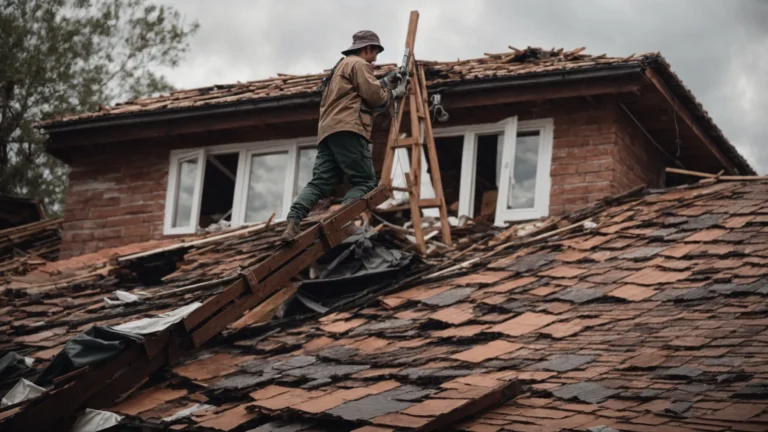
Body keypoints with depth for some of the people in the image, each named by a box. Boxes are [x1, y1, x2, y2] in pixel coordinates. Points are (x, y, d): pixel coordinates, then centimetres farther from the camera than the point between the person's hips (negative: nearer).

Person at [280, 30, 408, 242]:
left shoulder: (342, 65, 35)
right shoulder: (359, 64, 4)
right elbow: (373, 96, -3)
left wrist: (385, 82, 38)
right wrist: (393, 93, 14)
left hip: (328, 131, 9)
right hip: (347, 129, -9)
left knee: (319, 183, -4)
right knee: (365, 181, -10)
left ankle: (292, 225, -23)